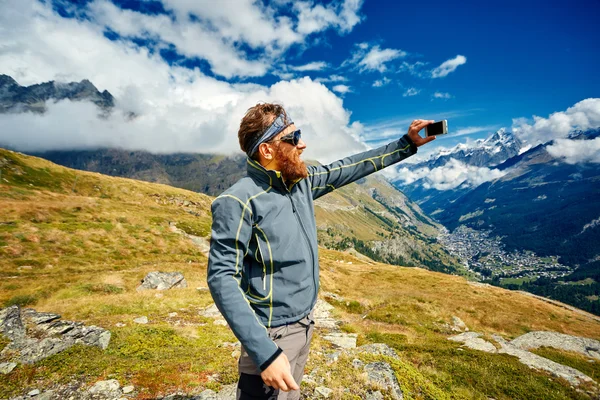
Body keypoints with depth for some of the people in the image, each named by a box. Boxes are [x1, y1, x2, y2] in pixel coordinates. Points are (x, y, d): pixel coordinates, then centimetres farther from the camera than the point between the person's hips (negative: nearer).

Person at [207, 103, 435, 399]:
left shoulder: (302, 181, -1)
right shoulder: (239, 202, -23)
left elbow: (349, 168, 9)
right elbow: (222, 278, -25)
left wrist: (407, 143, 13)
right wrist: (263, 352, -32)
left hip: (305, 321, 8)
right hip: (275, 334, -7)